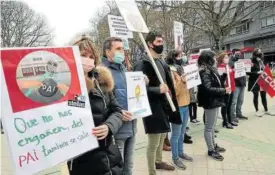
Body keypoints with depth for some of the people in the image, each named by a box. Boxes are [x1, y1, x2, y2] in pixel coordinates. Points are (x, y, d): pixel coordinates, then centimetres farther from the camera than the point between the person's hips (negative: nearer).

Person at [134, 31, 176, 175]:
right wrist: (158, 89, -26)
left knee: (162, 136, 23)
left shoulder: (162, 62, 12)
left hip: (163, 105, 9)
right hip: (152, 107, -9)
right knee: (153, 142, 2)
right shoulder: (143, 64, -15)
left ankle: (158, 162, 45)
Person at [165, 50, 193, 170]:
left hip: (185, 105, 8)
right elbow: (173, 91, -17)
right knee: (176, 134, 0)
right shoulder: (170, 71, -11)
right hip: (177, 106, -8)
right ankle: (175, 158, 13)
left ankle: (181, 153, 31)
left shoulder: (181, 69, 15)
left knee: (182, 133, 17)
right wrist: (181, 81, -27)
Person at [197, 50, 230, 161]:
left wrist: (224, 88, 8)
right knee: (209, 127, 2)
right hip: (210, 102, -10)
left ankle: (213, 145, 34)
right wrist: (224, 90, -20)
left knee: (212, 126, 20)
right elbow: (208, 88, -25)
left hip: (215, 101, 10)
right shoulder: (205, 72, -18)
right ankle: (211, 150, 14)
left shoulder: (211, 69, 11)